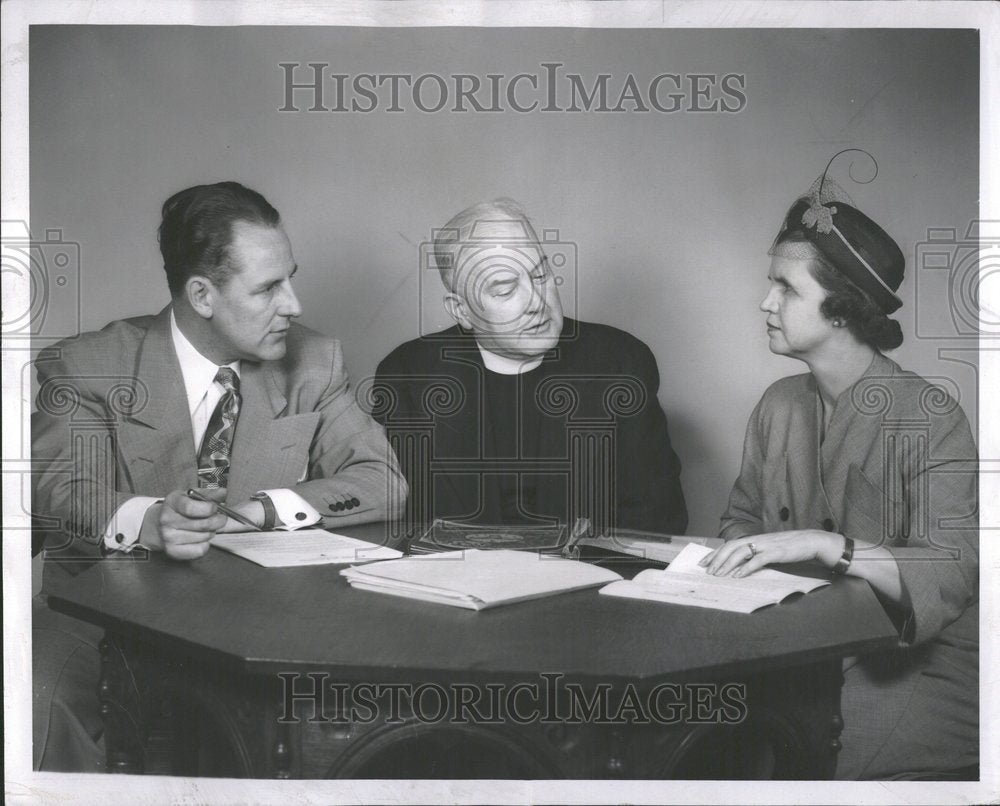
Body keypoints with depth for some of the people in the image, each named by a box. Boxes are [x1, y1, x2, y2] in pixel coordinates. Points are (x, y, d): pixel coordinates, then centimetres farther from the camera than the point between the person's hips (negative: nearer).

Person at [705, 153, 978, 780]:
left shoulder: (928, 417, -12)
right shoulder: (780, 405, 7)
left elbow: (953, 572, -22)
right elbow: (743, 515, 13)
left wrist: (827, 545, -35)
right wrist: (739, 554, -10)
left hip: (915, 663, -5)